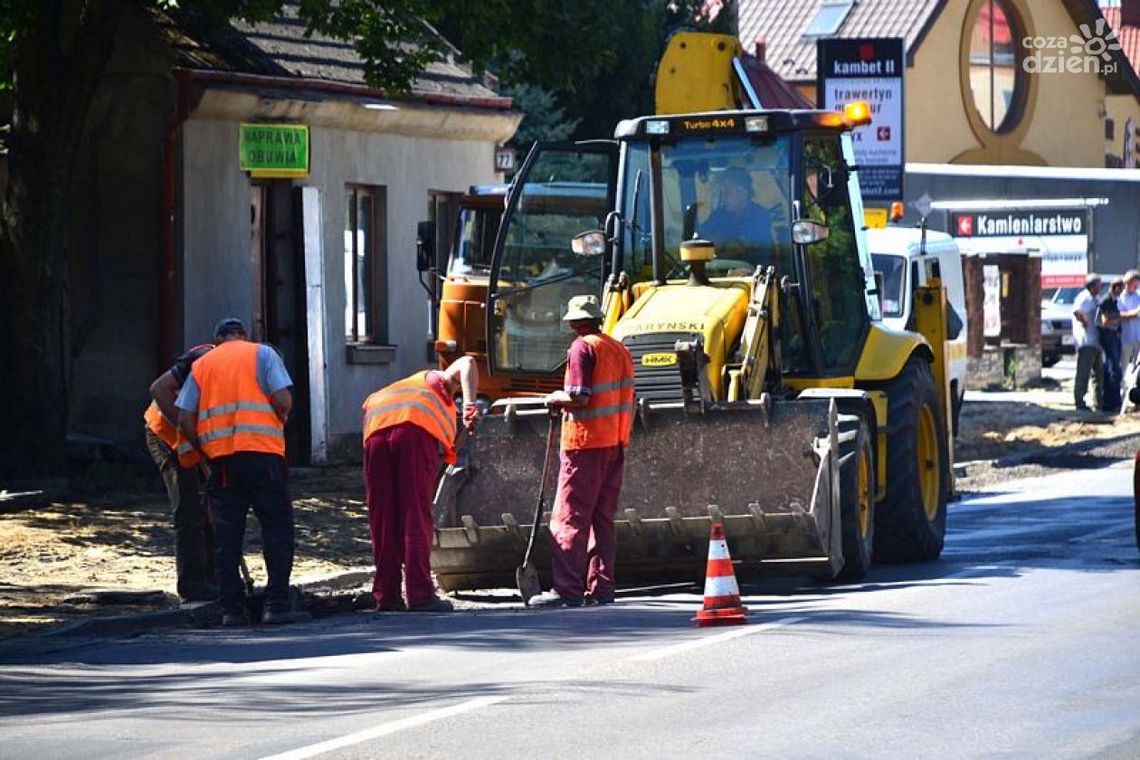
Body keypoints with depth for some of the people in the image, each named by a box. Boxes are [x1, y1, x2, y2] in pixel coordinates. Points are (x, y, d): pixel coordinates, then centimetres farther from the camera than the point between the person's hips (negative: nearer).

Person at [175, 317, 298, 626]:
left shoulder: (202, 364, 16)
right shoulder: (263, 354, 7)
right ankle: (276, 606, -5)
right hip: (262, 451, -3)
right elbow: (283, 400, -6)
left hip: (220, 457, 3)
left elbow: (185, 419, 8)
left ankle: (232, 609, 4)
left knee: (226, 534, 7)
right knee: (277, 528, 2)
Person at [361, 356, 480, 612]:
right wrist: (470, 403, -3)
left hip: (376, 433, 4)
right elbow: (467, 364, 11)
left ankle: (386, 596, 8)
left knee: (383, 518, 9)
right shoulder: (440, 380, 30)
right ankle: (420, 594, -7)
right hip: (416, 430, -4)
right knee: (417, 515, -2)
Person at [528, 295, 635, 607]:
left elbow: (579, 398, -18)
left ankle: (568, 589, -11)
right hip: (615, 442, 8)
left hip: (585, 443, -8)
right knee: (602, 519, 11)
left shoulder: (583, 348, -10)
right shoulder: (619, 349, 14)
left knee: (569, 518, -6)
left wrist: (556, 399, 0)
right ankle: (601, 588, 9)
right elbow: (627, 399, 17)